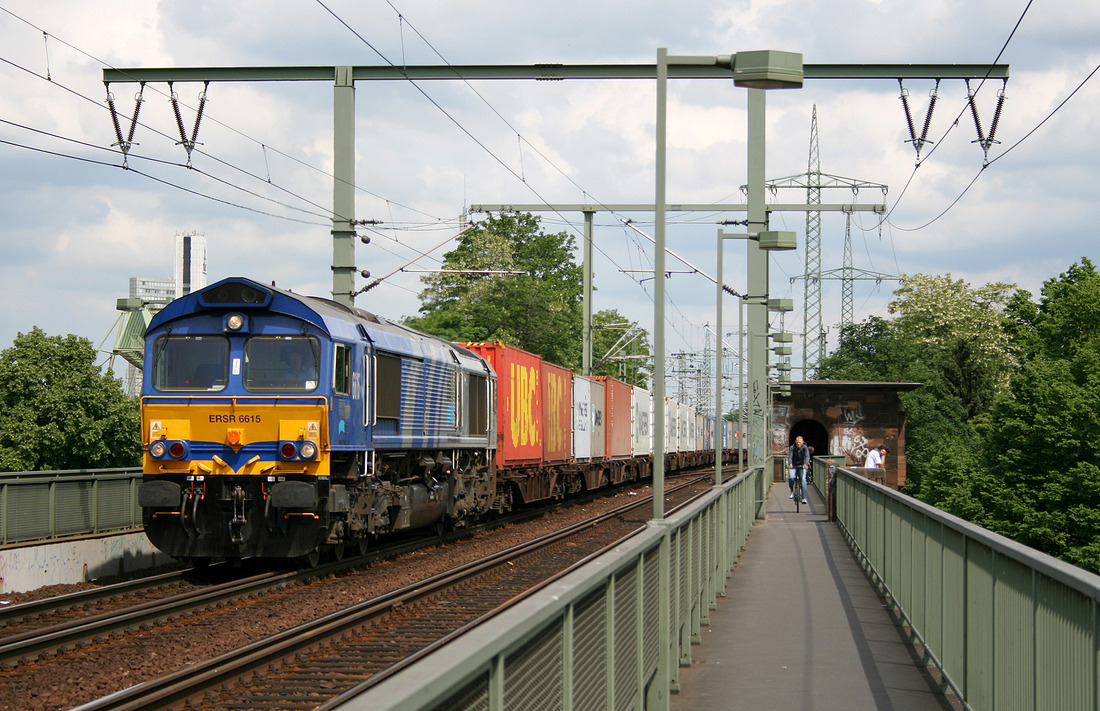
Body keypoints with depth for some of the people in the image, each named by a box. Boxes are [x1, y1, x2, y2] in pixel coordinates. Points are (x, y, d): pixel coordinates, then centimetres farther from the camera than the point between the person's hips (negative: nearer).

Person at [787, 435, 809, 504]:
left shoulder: (805, 448, -11)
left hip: (802, 466, 0)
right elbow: (790, 456, -21)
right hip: (793, 466, 0)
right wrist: (790, 464, -41)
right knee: (791, 478, -23)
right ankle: (792, 491, 6)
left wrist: (805, 464, -45)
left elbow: (807, 456, -25)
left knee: (803, 480, -16)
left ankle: (804, 498, -9)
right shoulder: (792, 447, -10)